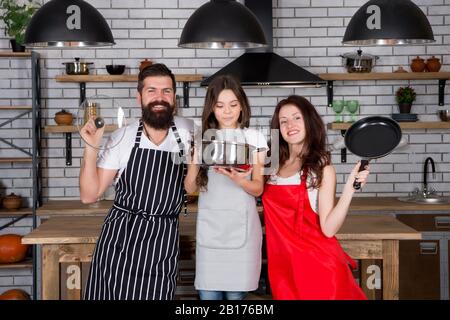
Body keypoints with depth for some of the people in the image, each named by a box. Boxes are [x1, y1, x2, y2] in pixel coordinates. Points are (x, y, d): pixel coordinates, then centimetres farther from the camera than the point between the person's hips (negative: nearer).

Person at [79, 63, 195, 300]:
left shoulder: (187, 130, 1)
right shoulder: (122, 138, -3)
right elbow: (89, 195, -2)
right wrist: (91, 148, -13)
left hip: (163, 245, 1)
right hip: (118, 239, -1)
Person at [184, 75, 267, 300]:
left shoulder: (254, 138, 2)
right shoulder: (202, 138, 6)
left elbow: (258, 188, 1)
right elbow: (190, 189, 5)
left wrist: (240, 181, -20)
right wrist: (195, 163, -14)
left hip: (242, 227, -1)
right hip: (209, 227, 1)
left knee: (236, 294, 4)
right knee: (208, 294, 2)